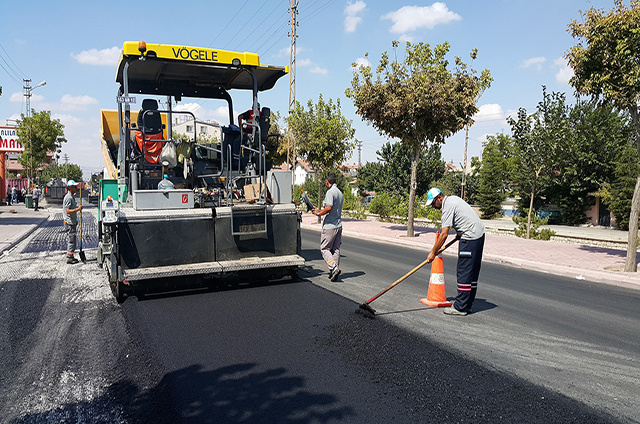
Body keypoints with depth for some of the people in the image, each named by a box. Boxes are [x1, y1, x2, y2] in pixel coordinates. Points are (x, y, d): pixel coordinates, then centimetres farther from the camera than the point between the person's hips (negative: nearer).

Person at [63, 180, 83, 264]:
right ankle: (69, 258, -1)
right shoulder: (68, 197, -18)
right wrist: (78, 209, -27)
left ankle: (70, 257, 22)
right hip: (69, 222, -10)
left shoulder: (72, 196, 14)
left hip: (72, 222, 10)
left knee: (70, 239, 15)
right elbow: (68, 211, -23)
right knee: (71, 239, -6)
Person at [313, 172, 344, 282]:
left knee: (324, 249, -1)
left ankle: (334, 268, -14)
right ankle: (335, 271, 13)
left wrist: (319, 213, -10)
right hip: (338, 225, 9)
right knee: (336, 249, 11)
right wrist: (320, 211, 22)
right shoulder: (339, 192, 15)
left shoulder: (330, 192, -14)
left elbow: (329, 207, -25)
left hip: (330, 226, -9)